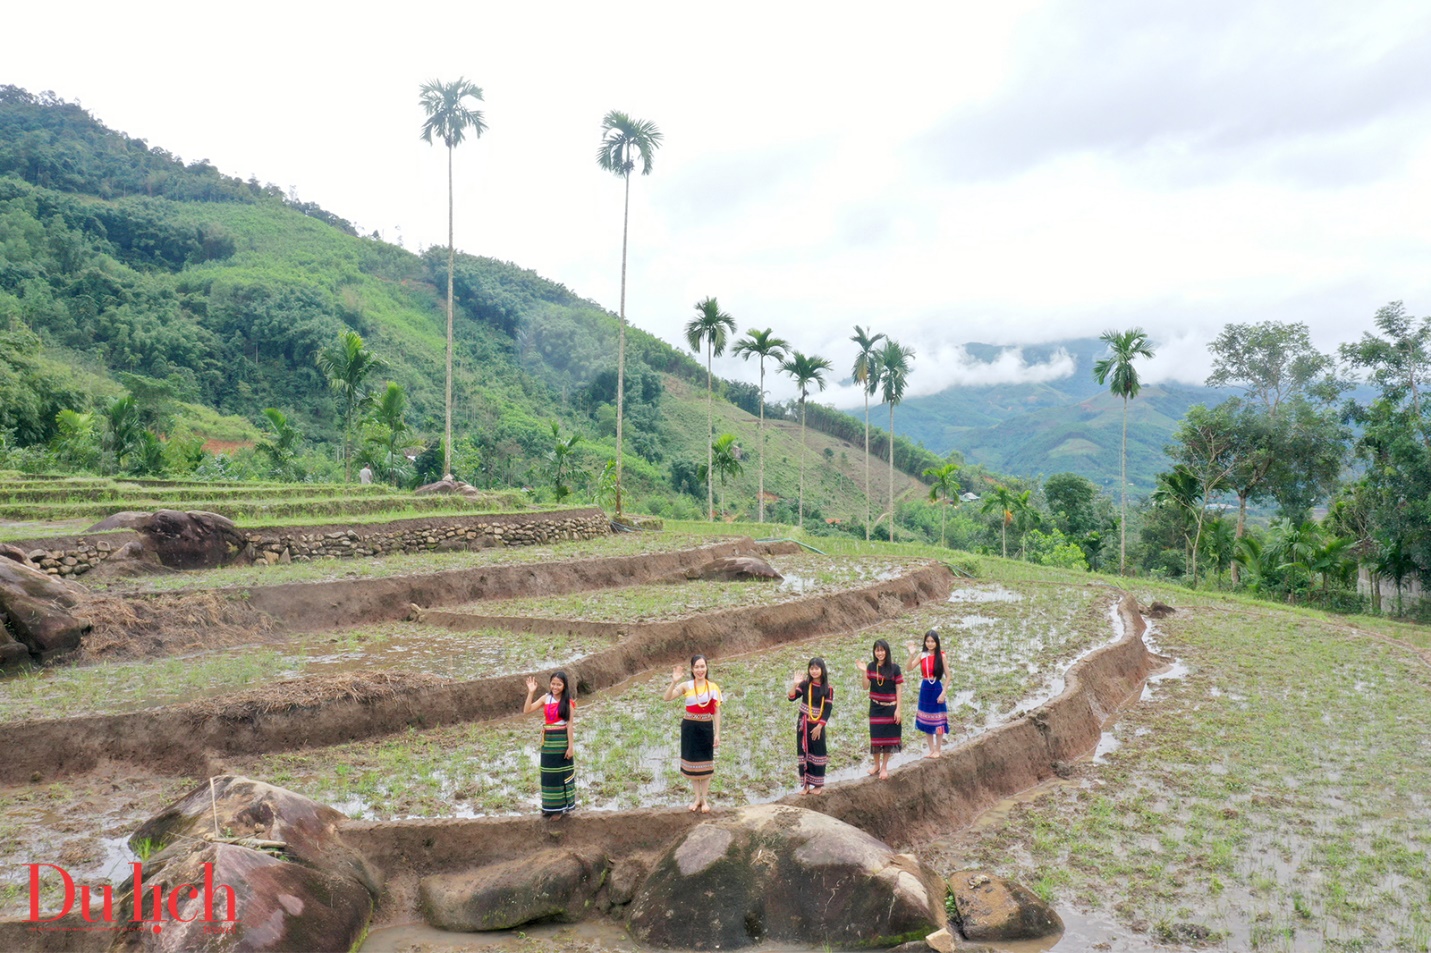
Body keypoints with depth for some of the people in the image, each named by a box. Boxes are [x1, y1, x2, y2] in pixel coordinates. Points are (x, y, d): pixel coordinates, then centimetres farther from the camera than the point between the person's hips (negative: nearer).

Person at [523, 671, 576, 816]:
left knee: (561, 773, 5)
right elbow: (526, 710, -3)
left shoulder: (568, 701, -9)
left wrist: (571, 746, -14)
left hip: (562, 740, -5)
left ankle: (560, 807, 16)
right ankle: (549, 806, 24)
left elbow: (570, 724, -11)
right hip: (548, 740, 5)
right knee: (548, 774, 12)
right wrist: (531, 692, -12)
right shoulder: (546, 698, 1)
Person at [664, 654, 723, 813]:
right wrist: (674, 682, -31)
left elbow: (716, 712, 0)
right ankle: (697, 798, 26)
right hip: (690, 728, 0)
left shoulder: (713, 687, -4)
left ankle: (705, 799, 22)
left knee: (705, 764, 8)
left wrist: (717, 734, -2)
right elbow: (667, 698, -18)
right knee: (692, 763, 11)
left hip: (706, 728, 0)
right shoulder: (686, 686, -7)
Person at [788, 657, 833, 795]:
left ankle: (818, 785, 18)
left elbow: (827, 710, -8)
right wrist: (795, 684, -25)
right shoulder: (805, 684, -1)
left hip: (817, 725, -2)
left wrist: (819, 727, -13)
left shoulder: (828, 688, -7)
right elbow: (792, 698, -11)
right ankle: (806, 784, 14)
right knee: (803, 753, 6)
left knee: (818, 754, 5)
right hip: (803, 724, 2)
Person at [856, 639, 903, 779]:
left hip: (890, 707, -2)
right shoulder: (871, 667, -2)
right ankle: (876, 765, 26)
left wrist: (898, 709, -10)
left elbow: (898, 690, -7)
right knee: (875, 736, 9)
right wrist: (863, 672, -17)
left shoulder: (894, 668, -10)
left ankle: (884, 767, 20)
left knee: (888, 737, 6)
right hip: (875, 707, 2)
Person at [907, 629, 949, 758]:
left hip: (937, 689, -3)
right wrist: (912, 654, -27)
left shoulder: (941, 656, -9)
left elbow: (947, 676, -6)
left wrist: (944, 693, -13)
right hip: (925, 690, 3)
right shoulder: (922, 655, -2)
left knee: (938, 722, 5)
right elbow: (909, 668, -14)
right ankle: (931, 749, 24)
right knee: (926, 721, 11)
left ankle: (937, 750, 18)